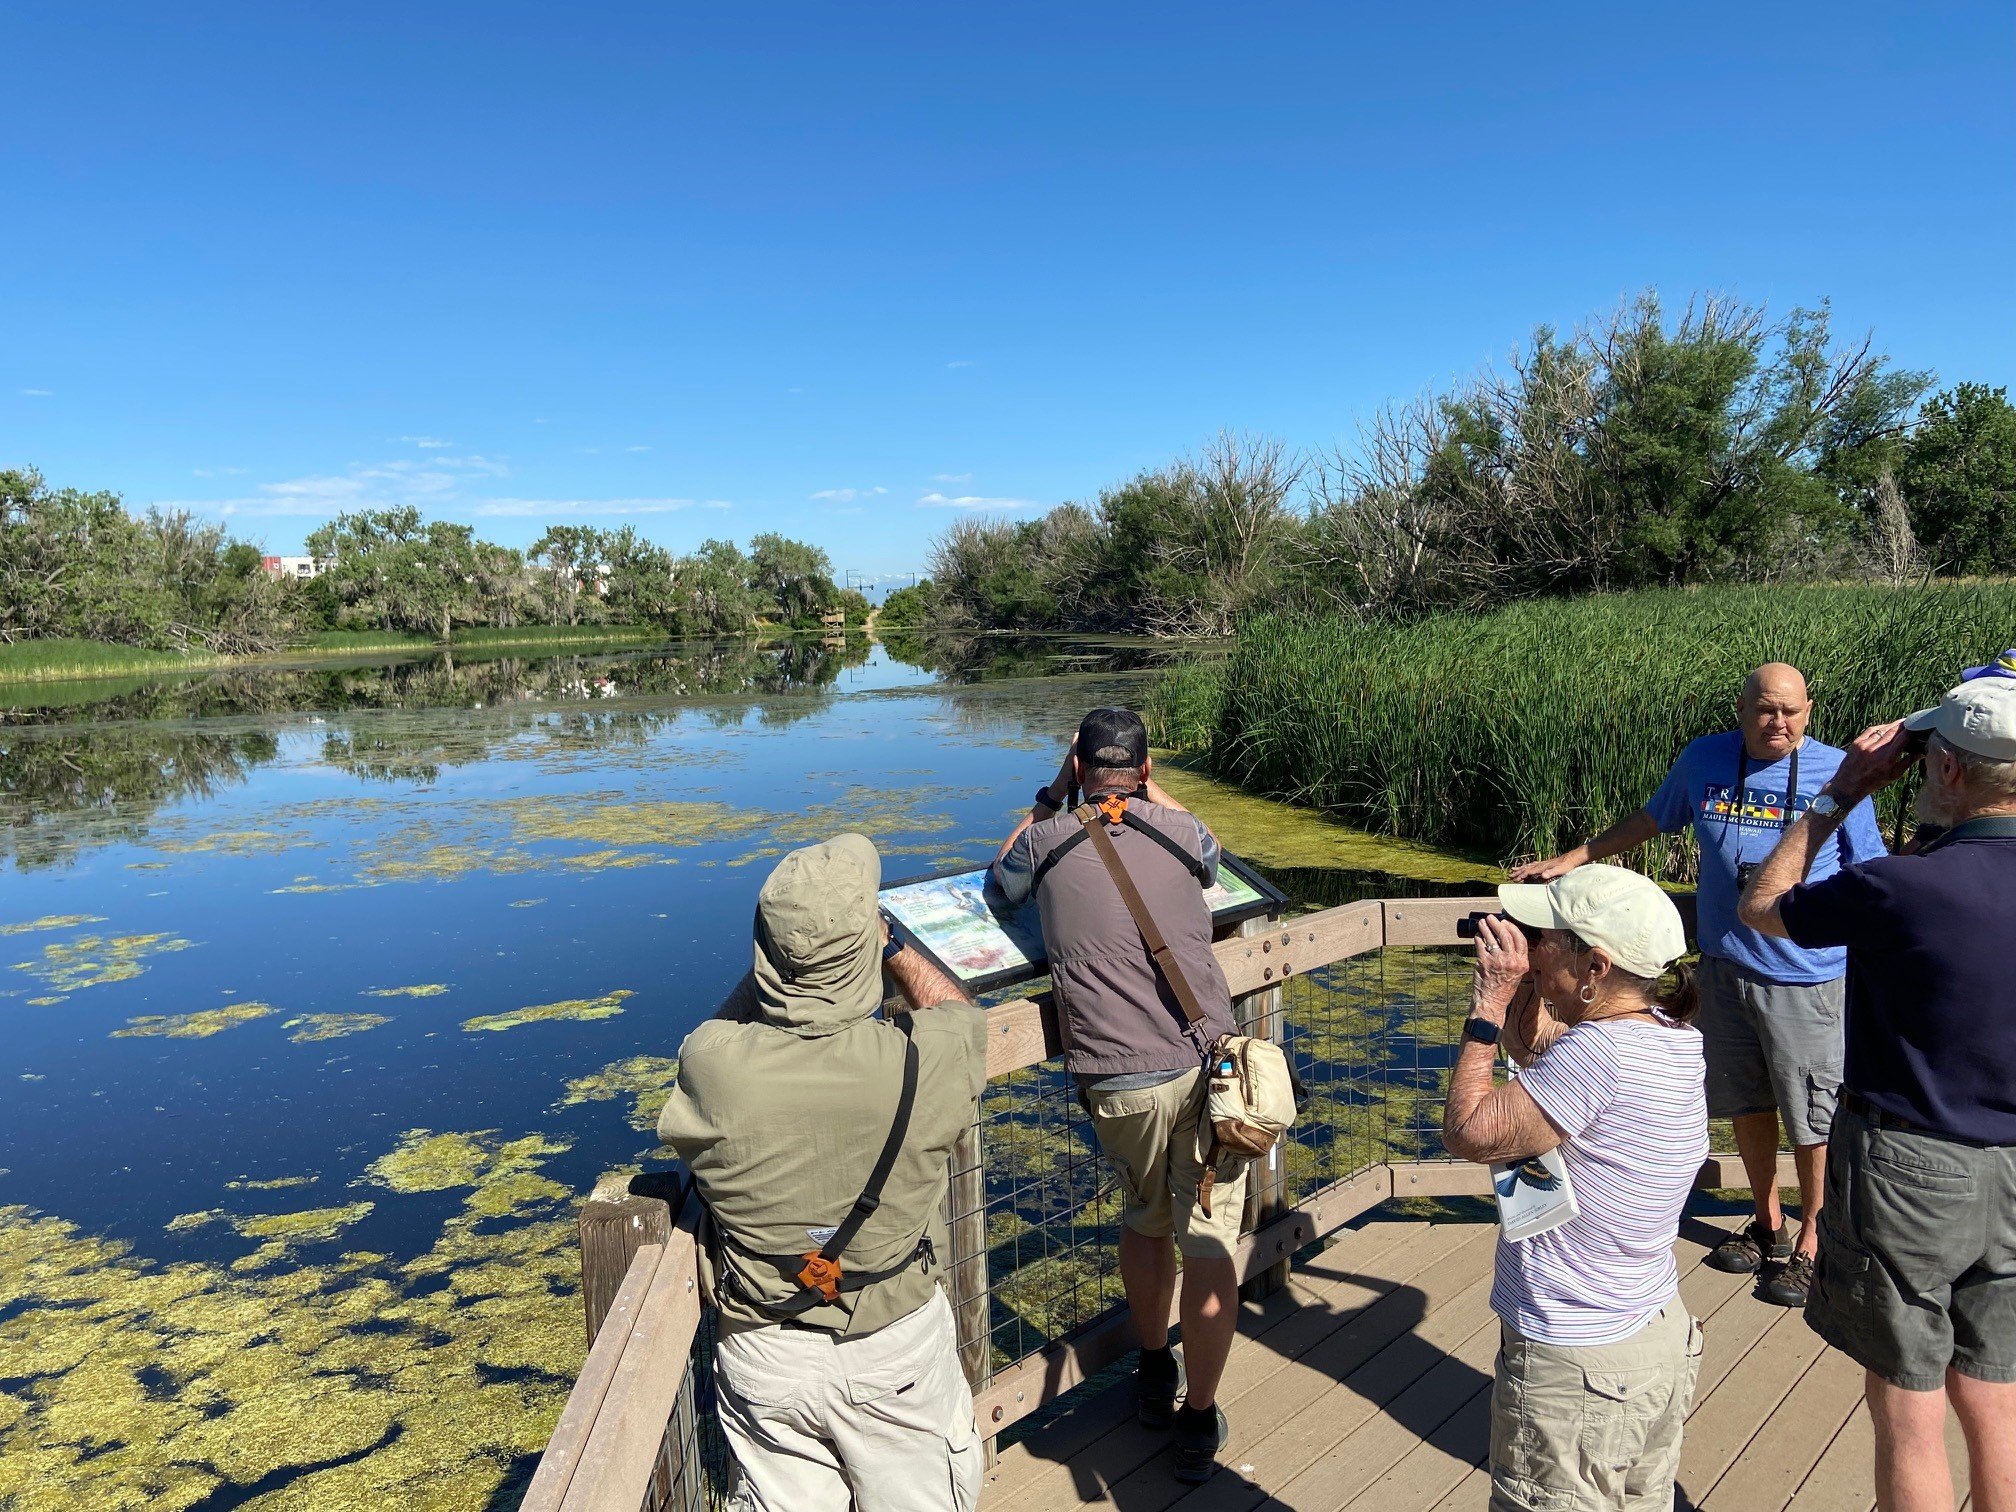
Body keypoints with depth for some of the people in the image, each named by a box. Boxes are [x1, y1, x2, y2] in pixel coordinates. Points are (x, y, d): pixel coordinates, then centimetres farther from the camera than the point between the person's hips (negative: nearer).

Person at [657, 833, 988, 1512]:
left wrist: (771, 962, 5)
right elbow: (957, 1009, 0)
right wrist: (892, 945, 11)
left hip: (763, 1354, 1)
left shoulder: (711, 1065, -25)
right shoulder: (922, 1061, -27)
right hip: (899, 1346, 0)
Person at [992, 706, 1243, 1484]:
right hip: (1205, 1067, 0)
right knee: (1209, 1244, 12)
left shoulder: (1049, 842, -1)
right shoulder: (1181, 829, 1)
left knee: (1144, 1221, 26)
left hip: (1118, 1083, 1)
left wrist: (1053, 792, 25)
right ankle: (1198, 1423, 23)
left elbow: (1002, 878, 24)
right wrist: (1148, 786, 30)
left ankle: (1155, 1376, 42)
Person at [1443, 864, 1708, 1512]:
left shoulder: (1599, 1051, -30)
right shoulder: (1672, 1035, -1)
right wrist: (1523, 993, -2)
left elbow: (1468, 1131, -24)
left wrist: (1487, 1005, -18)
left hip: (1575, 1368, -9)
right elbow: (1536, 1056, 12)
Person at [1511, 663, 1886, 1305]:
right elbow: (1649, 820, 16)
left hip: (1805, 976, -3)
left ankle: (1812, 1239, 27)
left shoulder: (1836, 772, -6)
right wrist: (1570, 860, 16)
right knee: (1746, 1105, 16)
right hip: (1724, 968, 3)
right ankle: (1768, 1223, 37)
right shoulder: (1703, 759, 1)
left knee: (1812, 1115, 6)